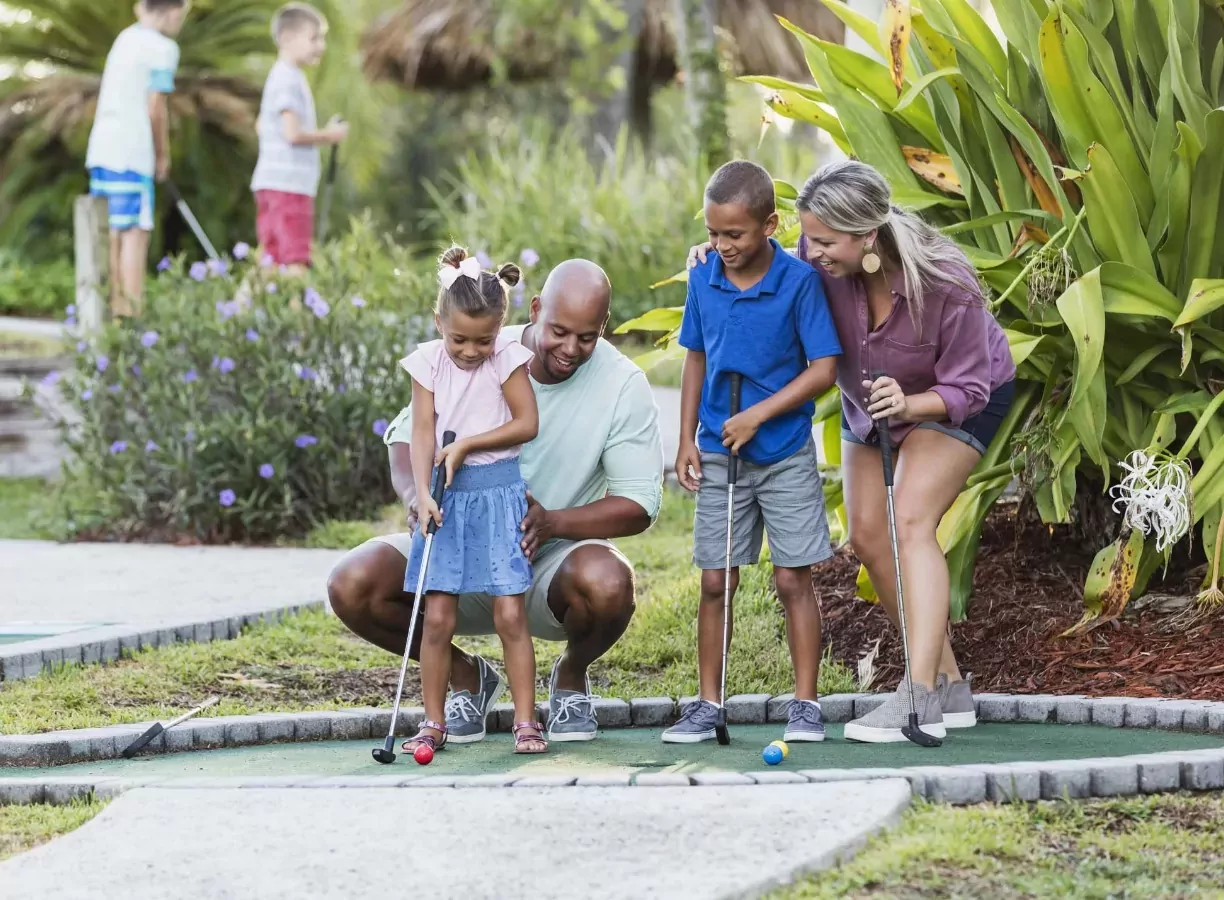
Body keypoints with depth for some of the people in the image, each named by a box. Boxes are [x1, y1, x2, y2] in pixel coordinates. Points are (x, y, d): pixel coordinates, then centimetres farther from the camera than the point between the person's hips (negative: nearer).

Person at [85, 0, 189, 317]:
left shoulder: (127, 37, 15)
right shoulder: (163, 48, -7)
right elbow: (155, 109, -9)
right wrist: (163, 156, 2)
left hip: (101, 148, 8)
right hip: (130, 152, -8)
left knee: (111, 233, 11)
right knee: (136, 233, -6)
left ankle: (111, 305, 13)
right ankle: (132, 311, -10)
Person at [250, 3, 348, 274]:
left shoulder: (281, 76, 19)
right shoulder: (289, 80, -13)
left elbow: (261, 125, 29)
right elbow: (293, 132, -21)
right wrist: (328, 135, -7)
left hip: (272, 183, 10)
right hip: (288, 183, -10)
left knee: (274, 258, 11)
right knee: (296, 261, -14)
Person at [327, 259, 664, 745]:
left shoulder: (623, 385, -11)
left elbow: (639, 505, -11)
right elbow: (408, 433, 1)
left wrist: (551, 523, -30)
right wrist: (416, 494, -24)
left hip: (554, 558, -2)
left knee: (606, 582, -38)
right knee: (352, 584, -23)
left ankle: (571, 675, 1)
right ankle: (465, 674, 7)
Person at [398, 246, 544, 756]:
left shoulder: (507, 359, -5)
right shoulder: (428, 362, 0)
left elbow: (527, 423, -7)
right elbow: (423, 431, -5)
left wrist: (467, 444, -13)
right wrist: (423, 493, -17)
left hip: (499, 490, -2)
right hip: (447, 496, 2)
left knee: (510, 615, -5)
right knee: (437, 617, -1)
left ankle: (526, 721, 1)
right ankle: (433, 723, 7)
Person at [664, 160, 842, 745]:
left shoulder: (799, 282, -12)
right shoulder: (702, 280, 0)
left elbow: (823, 369, -12)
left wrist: (758, 415, -18)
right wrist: (688, 440, 7)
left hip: (786, 452, -3)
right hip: (719, 452, 3)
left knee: (794, 580, -1)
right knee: (714, 582, 5)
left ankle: (805, 705, 7)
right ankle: (708, 705, 12)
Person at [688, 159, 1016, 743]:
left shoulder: (945, 285, -38)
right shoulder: (821, 262, -26)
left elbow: (966, 388, -28)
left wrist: (909, 406, -46)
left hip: (956, 402, -6)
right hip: (869, 403, 6)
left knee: (910, 522, -24)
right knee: (868, 536, 0)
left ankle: (919, 699, -30)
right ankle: (949, 685, 11)